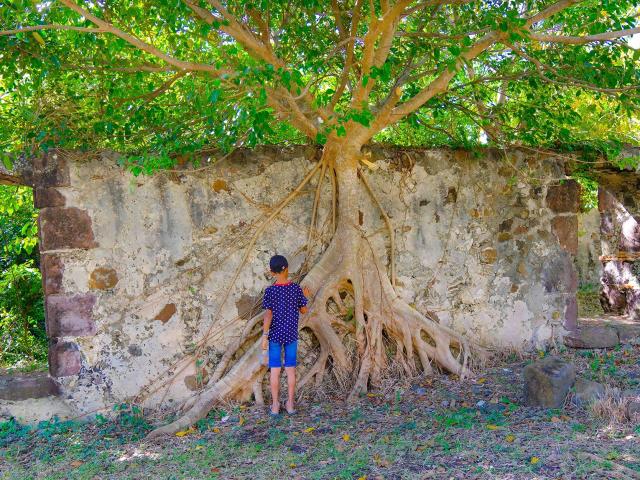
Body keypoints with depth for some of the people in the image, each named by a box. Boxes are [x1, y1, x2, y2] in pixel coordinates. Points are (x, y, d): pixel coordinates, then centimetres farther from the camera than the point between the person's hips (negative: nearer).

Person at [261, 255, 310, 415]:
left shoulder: (270, 291, -10)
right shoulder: (296, 288, -5)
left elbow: (268, 314, -14)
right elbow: (303, 310, 3)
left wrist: (264, 336, -10)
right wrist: (305, 297, 20)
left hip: (275, 335, -1)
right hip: (291, 334, 2)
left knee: (275, 370, 5)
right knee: (290, 369, 9)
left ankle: (275, 405, 9)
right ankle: (290, 403, 14)